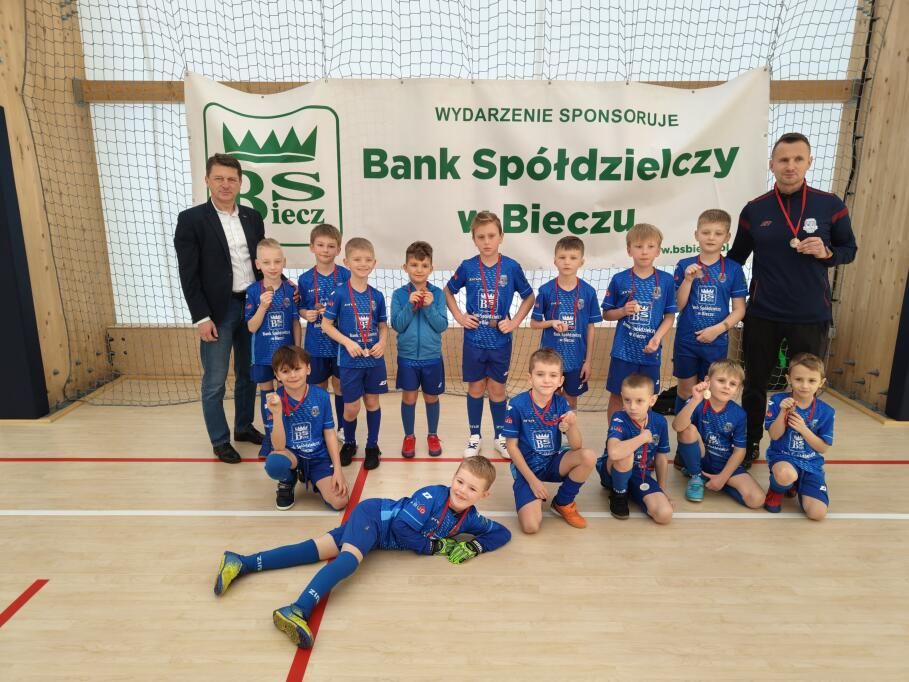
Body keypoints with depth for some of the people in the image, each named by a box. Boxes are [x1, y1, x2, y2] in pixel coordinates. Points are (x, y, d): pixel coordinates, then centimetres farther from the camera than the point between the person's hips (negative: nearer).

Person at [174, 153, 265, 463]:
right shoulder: (191, 219, -6)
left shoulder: (252, 217, 7)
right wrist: (201, 317, -14)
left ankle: (244, 426, 34)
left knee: (248, 373, 16)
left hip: (252, 305, 5)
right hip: (217, 310, -4)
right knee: (214, 382, 3)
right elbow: (189, 275, -9)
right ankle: (220, 441, 18)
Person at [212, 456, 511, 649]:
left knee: (316, 550, -1)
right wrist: (434, 546, -20)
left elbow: (502, 532, 4)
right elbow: (402, 527, -27)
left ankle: (242, 563, -2)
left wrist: (474, 546, -12)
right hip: (373, 515, -5)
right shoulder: (432, 496, -25)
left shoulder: (469, 518, -4)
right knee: (350, 557, -33)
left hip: (381, 536, 5)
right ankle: (298, 610, -48)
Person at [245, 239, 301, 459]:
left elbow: (295, 322, 0)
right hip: (263, 353, 0)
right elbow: (252, 327, -9)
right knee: (265, 391, 13)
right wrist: (263, 306, -24)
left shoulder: (291, 289, -7)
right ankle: (269, 435, 27)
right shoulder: (253, 291, -9)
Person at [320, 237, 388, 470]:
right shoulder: (340, 293, -9)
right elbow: (326, 324, -6)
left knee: (372, 402, 12)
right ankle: (349, 443, 32)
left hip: (374, 359, 3)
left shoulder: (377, 296, 1)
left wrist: (382, 343, -10)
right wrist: (348, 342, -17)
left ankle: (372, 446, 28)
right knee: (352, 407, 5)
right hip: (350, 361, -3)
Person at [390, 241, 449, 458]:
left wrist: (429, 307, -22)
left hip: (432, 357, 1)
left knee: (431, 398, 14)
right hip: (407, 356, 0)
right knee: (409, 398, 8)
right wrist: (410, 305, -22)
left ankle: (433, 436, 32)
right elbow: (397, 325, -10)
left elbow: (442, 326, -9)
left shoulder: (437, 294, -5)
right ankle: (409, 437, 27)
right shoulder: (399, 294, -5)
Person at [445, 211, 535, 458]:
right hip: (474, 340, 0)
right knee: (475, 388, 12)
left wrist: (515, 321, -5)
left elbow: (529, 297, 6)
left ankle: (500, 437, 27)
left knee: (497, 389, 11)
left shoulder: (511, 267, -7)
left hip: (500, 341, 0)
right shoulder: (467, 267, -6)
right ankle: (474, 437, 26)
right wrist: (459, 317, -1)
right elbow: (448, 291, 10)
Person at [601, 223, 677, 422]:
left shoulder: (666, 280, -3)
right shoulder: (619, 280, -4)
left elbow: (670, 315, 2)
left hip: (650, 352, 1)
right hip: (623, 351, -1)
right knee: (617, 396, 8)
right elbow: (606, 314, 4)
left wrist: (657, 337, -14)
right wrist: (623, 311, -16)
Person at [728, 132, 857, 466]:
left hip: (811, 316, -1)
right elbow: (737, 257, 9)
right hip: (762, 315, 1)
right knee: (755, 384, 12)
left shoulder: (830, 205, -2)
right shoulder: (754, 210, 0)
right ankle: (750, 444, 31)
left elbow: (849, 249, 7)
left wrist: (827, 252, -15)